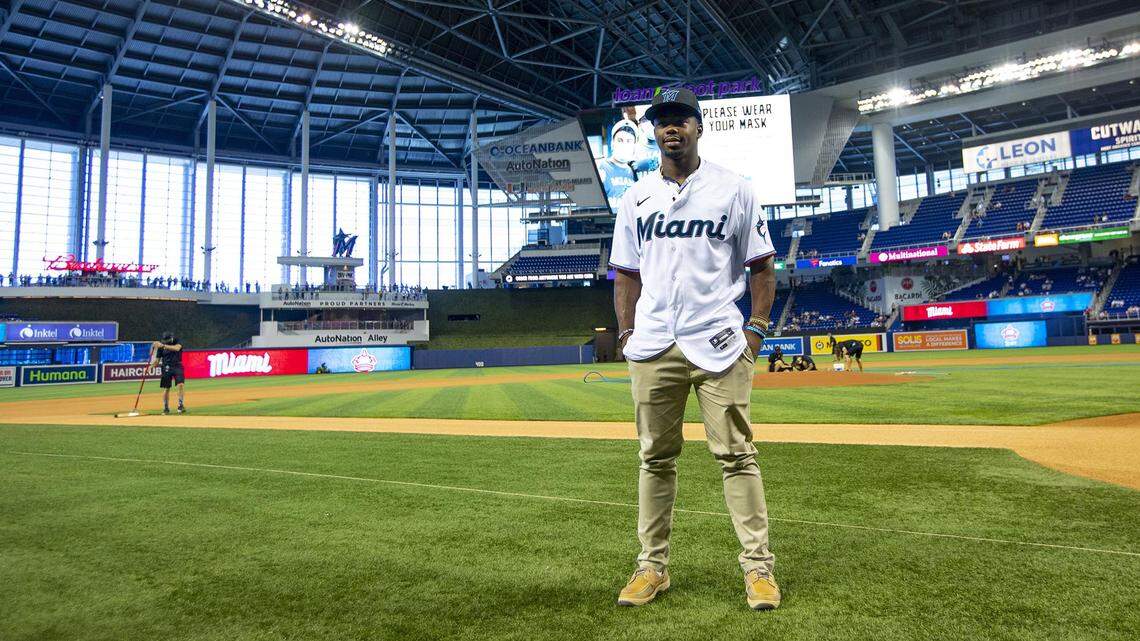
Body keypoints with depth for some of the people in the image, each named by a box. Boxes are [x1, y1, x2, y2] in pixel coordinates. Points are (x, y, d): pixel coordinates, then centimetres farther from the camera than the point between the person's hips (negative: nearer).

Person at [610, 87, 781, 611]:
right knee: (655, 457, 9)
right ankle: (653, 565, 21)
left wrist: (757, 328, -3)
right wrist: (625, 332, 5)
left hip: (719, 344, -2)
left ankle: (758, 565, 13)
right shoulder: (636, 196, 13)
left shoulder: (733, 189, 5)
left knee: (736, 455, 0)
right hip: (652, 348, 3)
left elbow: (762, 265, 6)